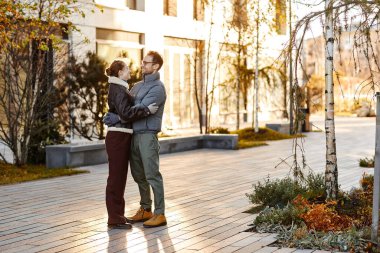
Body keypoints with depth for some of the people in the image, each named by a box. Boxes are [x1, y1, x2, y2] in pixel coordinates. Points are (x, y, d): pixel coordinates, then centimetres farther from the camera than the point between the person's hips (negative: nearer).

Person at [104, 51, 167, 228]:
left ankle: (160, 214, -1)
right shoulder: (138, 86, 18)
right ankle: (145, 210, 24)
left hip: (148, 135, -8)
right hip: (134, 135, 9)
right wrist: (111, 114, -2)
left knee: (152, 175, -6)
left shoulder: (157, 88, -11)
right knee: (138, 175, 13)